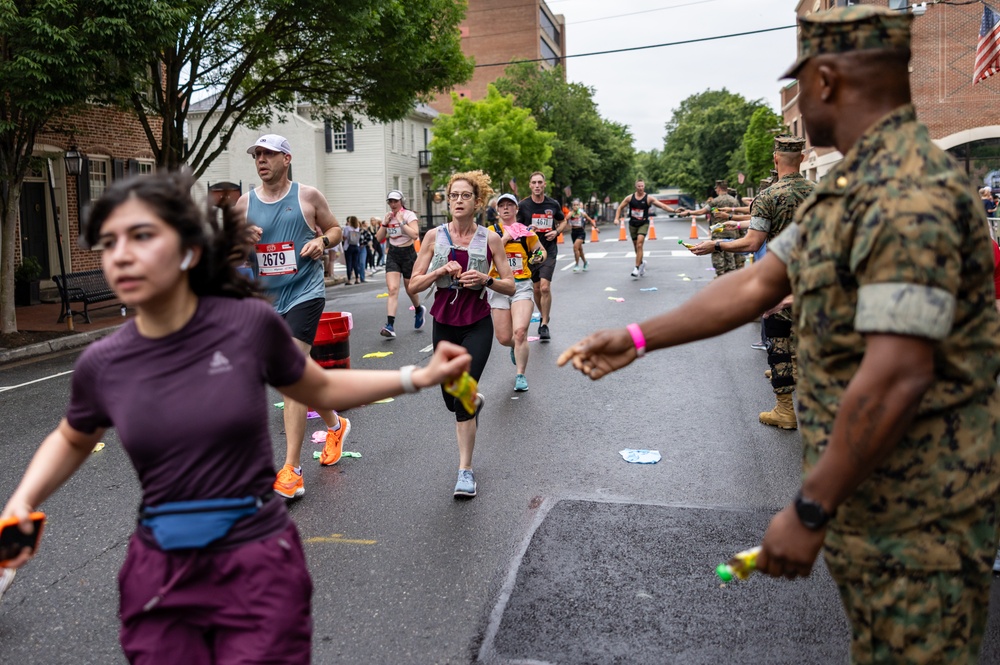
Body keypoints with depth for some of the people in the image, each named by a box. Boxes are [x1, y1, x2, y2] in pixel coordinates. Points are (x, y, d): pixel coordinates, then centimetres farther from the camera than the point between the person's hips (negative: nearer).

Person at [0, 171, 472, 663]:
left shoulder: (250, 324, -13)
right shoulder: (102, 364, -6)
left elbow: (321, 390, 6)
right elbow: (72, 440, 17)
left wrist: (419, 376, -1)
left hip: (259, 567, -2)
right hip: (159, 576, 3)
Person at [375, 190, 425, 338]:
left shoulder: (409, 215, -8)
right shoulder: (388, 216, 8)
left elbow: (415, 235, -21)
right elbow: (379, 238, 8)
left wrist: (401, 221, -20)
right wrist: (385, 223, -5)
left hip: (408, 254, -3)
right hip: (392, 255, 3)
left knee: (410, 289, 10)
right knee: (392, 289, -13)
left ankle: (419, 311, 43)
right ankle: (390, 325, -22)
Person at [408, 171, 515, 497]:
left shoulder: (490, 239, -3)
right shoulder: (435, 236, 0)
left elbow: (510, 287, 1)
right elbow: (413, 286, -1)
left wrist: (485, 279, -18)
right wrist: (442, 269, -17)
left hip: (477, 325, -3)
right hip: (444, 324, 3)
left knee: (462, 396, -14)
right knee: (452, 400, 13)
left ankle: (465, 470, 0)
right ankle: (476, 401, 51)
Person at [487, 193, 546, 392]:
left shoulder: (526, 231, 6)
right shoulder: (492, 231, 3)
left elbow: (541, 251, 21)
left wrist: (539, 257, -1)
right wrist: (504, 238, -16)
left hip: (522, 285, -1)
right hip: (499, 286, 1)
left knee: (520, 331, -18)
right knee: (504, 338, 3)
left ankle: (521, 375, -1)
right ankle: (516, 347, 42)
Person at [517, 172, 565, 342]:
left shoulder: (553, 204, 1)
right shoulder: (523, 205, -3)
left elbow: (563, 221, 16)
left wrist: (556, 232, -5)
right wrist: (526, 230, -18)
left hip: (549, 251, -1)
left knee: (545, 287, -14)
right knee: (536, 288, 9)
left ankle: (544, 325, -6)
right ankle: (543, 316, 34)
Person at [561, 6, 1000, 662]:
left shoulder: (911, 194, -24)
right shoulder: (852, 185, 9)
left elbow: (897, 377, -29)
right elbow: (758, 284, 11)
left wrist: (810, 510, -22)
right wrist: (638, 339, 9)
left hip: (917, 516, -9)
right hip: (867, 497, 9)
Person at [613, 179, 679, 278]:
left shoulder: (649, 198, -8)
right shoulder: (630, 198, 0)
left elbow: (662, 205, -15)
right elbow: (620, 207, 8)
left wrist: (674, 210, -28)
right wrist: (617, 218, -6)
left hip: (643, 224, -3)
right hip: (632, 224, 3)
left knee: (639, 245, -19)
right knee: (636, 246, 11)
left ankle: (637, 268, -16)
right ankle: (642, 262, 39)